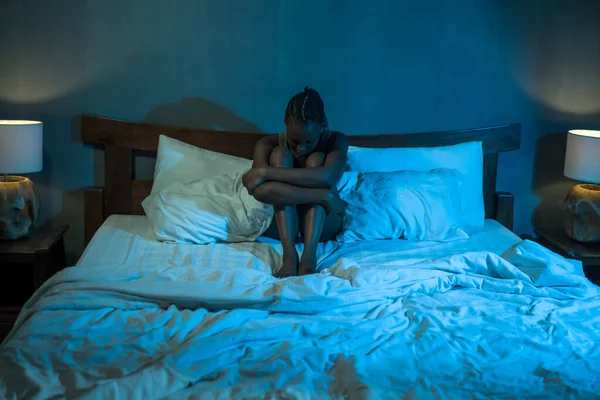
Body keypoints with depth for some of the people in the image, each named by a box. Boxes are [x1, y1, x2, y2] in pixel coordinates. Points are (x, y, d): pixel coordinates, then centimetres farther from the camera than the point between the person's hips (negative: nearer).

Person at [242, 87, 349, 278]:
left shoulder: (336, 141, -12)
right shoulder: (268, 144, -13)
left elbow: (327, 177, -35)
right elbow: (261, 190, -33)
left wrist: (266, 173, -36)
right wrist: (325, 197, -38)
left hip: (322, 224, 0)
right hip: (279, 224, 0)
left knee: (316, 159, -23)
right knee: (279, 154, -22)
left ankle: (309, 257, -38)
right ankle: (289, 254, -36)